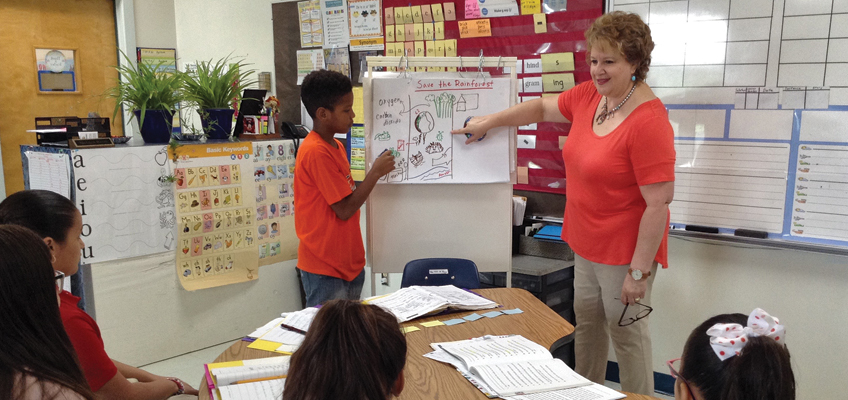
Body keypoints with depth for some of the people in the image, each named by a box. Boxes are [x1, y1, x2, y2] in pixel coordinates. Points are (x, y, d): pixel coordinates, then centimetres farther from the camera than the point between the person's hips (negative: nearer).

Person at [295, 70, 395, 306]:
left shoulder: (335, 147, 11)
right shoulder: (317, 153, -19)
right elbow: (344, 209, -19)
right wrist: (375, 173, -14)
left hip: (348, 264, 9)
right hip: (326, 269, -9)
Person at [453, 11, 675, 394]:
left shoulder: (648, 121, -24)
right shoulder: (588, 96, -1)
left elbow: (659, 203, -24)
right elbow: (543, 107, 17)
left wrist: (639, 271, -21)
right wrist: (489, 121, 16)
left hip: (624, 252, -8)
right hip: (587, 246, 8)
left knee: (626, 335, 8)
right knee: (586, 324, 21)